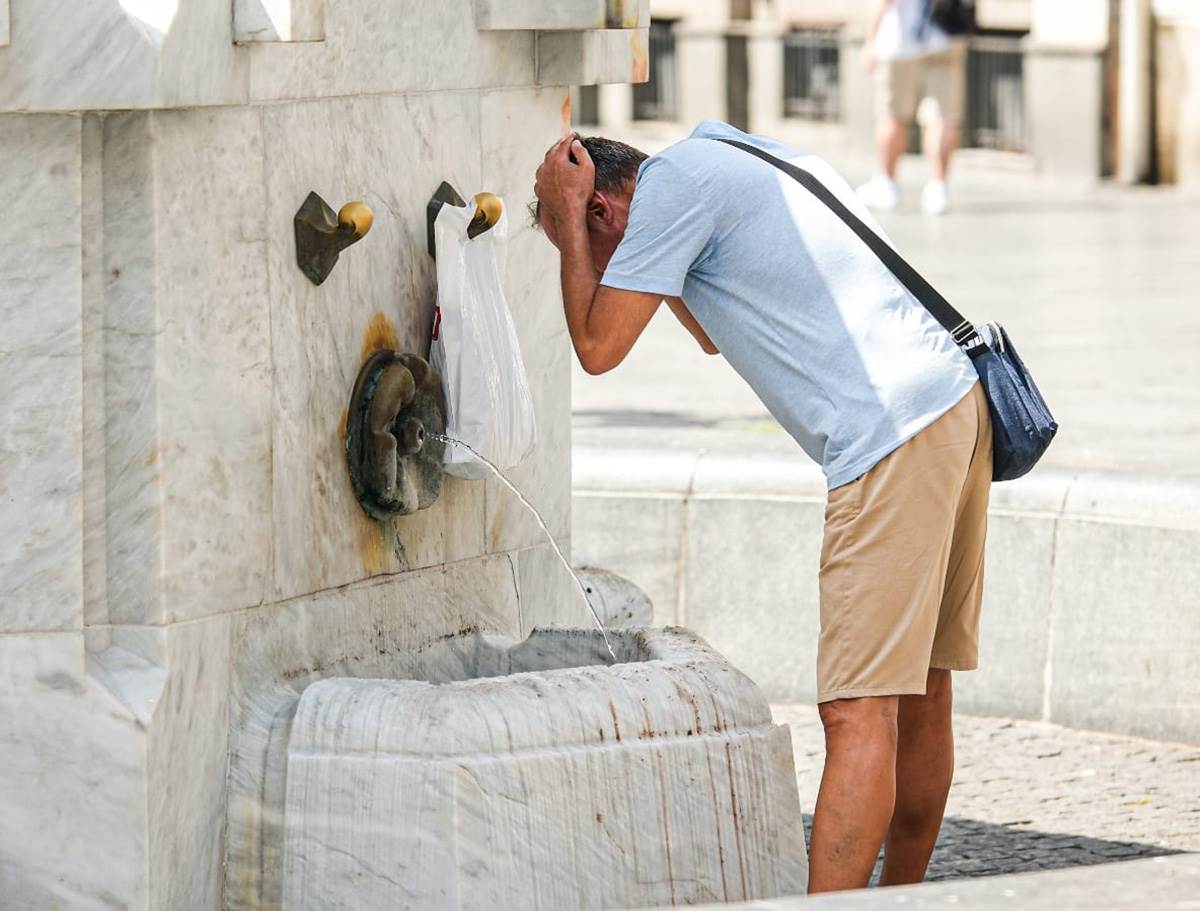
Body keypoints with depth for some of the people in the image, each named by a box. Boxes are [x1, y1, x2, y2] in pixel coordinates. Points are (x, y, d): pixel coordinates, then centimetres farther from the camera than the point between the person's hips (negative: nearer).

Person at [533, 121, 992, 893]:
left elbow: (598, 347, -3)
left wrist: (565, 210, 7)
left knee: (859, 713, -14)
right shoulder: (737, 158, 25)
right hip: (956, 402, 10)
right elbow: (716, 335, 39)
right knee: (919, 693, 16)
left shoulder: (674, 181, -4)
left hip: (895, 437, -10)